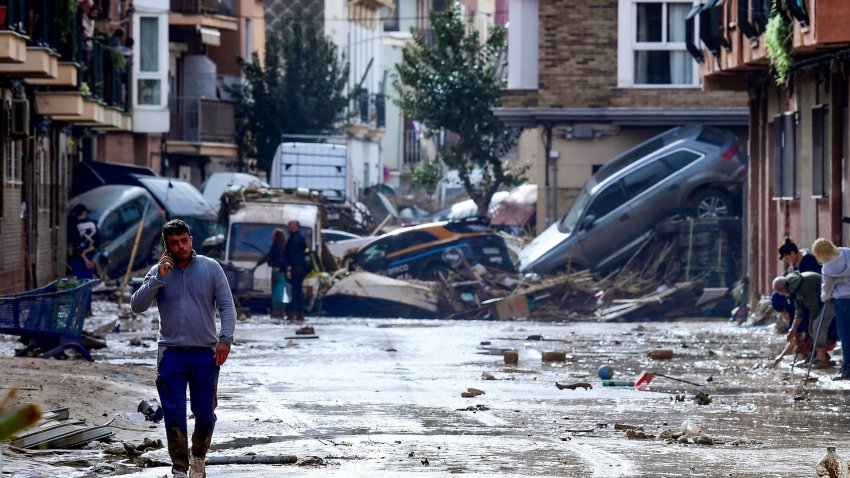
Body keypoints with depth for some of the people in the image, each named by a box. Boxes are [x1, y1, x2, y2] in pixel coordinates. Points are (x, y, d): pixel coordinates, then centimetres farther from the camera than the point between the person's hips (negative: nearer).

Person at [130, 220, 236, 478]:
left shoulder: (210, 268, 2)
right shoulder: (158, 272, 4)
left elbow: (227, 306, 2)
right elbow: (137, 306, -5)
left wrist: (225, 338, -11)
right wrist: (159, 278, -15)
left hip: (205, 353, 0)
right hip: (172, 354, 0)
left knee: (205, 414, 4)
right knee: (174, 416, -4)